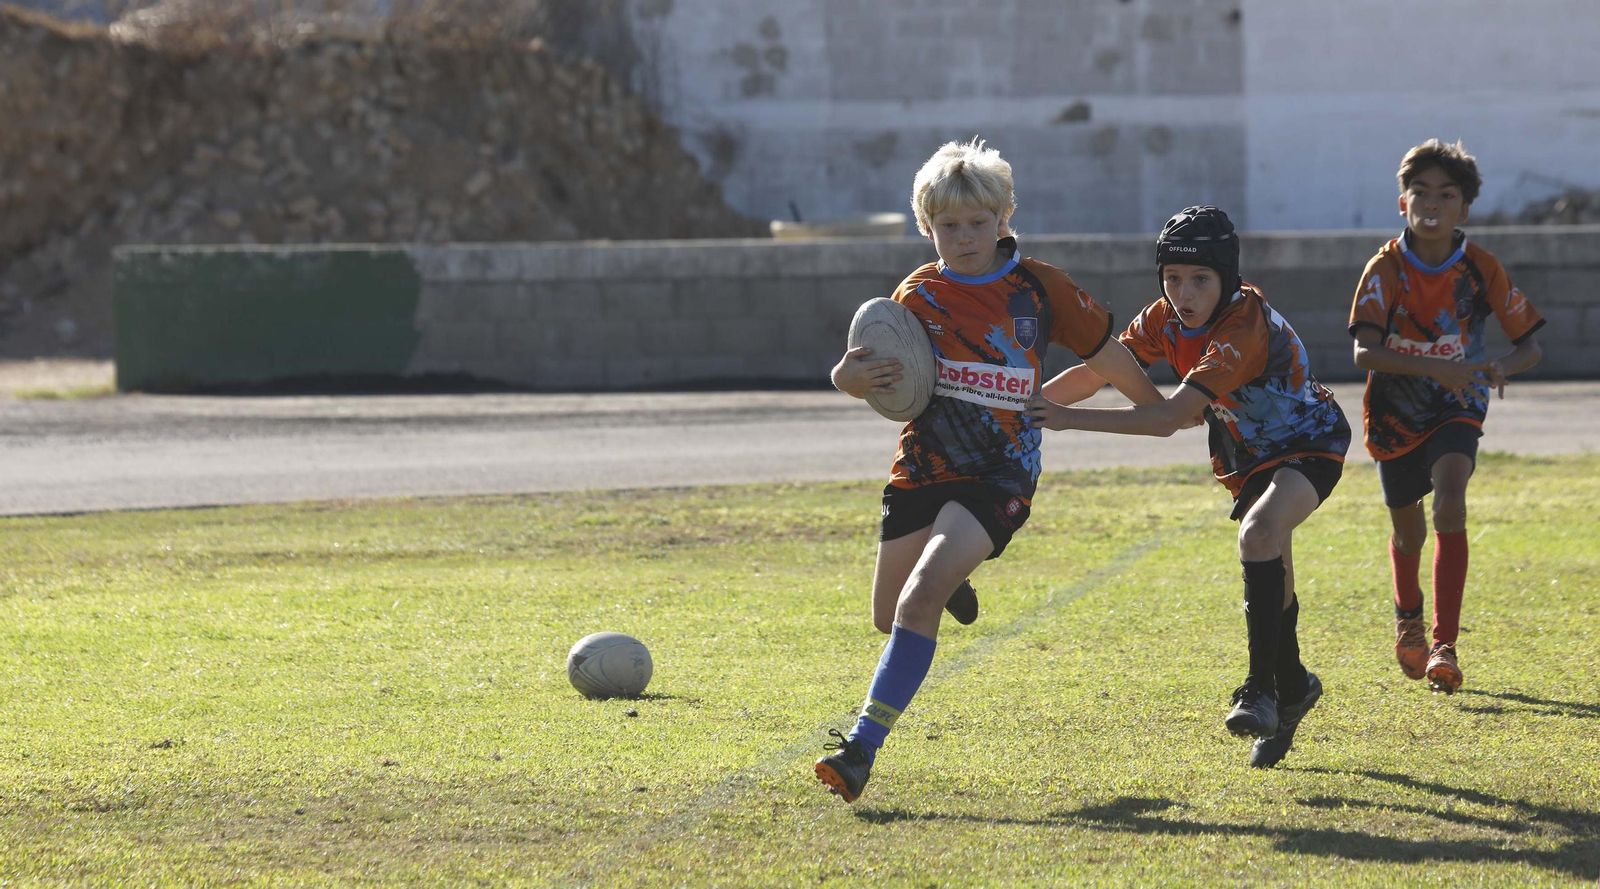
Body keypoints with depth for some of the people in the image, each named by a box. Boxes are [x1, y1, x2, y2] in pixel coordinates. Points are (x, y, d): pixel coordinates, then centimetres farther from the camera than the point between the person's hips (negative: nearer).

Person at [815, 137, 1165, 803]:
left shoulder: (1038, 287, -3)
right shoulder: (920, 296, 0)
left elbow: (1105, 353, 10)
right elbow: (860, 373, -4)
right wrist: (853, 375, -29)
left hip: (999, 475, -3)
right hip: (922, 468, 3)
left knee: (919, 602, -23)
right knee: (890, 617, 14)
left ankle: (863, 746, -24)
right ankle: (952, 580, 51)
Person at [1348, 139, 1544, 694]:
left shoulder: (1481, 269, -12)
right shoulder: (1386, 269, -16)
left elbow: (1529, 345, -6)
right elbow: (1365, 352, -28)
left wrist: (1501, 368, -30)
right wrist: (1436, 367, -42)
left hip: (1457, 412, -1)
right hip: (1396, 414, 1)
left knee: (1450, 507, -26)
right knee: (1408, 529, 16)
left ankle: (1444, 645, -26)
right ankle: (1408, 616, 49)